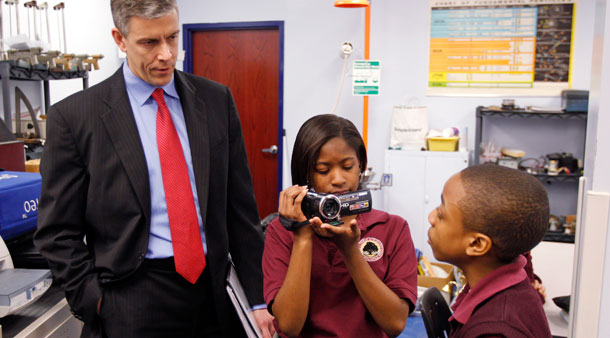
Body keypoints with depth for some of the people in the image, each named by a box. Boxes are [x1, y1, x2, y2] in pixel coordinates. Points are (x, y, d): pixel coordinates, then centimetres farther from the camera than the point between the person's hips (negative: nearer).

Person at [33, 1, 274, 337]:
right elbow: (58, 232, -1)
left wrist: (258, 297, 2)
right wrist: (97, 303, -8)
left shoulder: (216, 99, 2)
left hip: (215, 294, 3)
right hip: (133, 305, -2)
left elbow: (240, 207, 2)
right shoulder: (73, 116, -5)